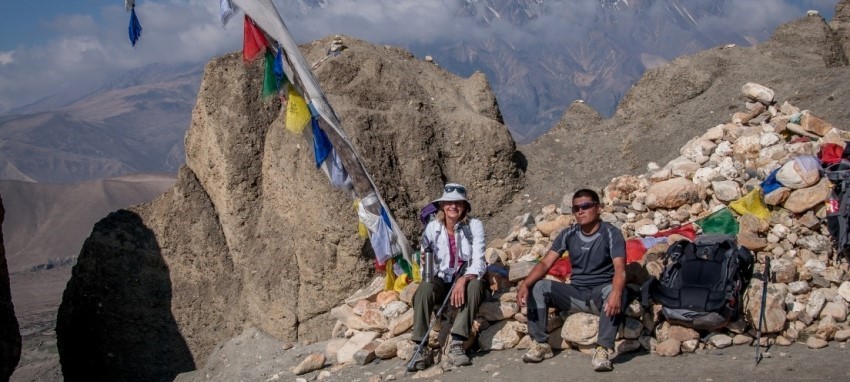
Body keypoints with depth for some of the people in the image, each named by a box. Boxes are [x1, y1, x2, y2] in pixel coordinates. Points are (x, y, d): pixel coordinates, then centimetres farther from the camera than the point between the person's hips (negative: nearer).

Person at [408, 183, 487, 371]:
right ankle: (420, 348, -33)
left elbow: (478, 262, -17)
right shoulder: (432, 228, -1)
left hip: (467, 279, -1)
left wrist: (463, 279, -35)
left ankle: (457, 344, -38)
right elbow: (424, 259, -1)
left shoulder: (475, 226, -8)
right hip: (441, 280, 1)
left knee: (475, 285, -36)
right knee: (424, 288, -31)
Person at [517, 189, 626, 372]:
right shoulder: (568, 234, 3)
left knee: (614, 292, -38)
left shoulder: (611, 234, -10)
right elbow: (545, 263, -3)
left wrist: (616, 293, -47)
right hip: (575, 293, 4)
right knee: (538, 287, -17)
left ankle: (603, 349, -36)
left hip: (601, 293, -4)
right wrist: (525, 284, -23)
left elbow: (620, 269, -24)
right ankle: (541, 344, -12)